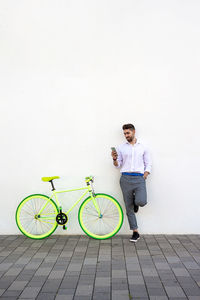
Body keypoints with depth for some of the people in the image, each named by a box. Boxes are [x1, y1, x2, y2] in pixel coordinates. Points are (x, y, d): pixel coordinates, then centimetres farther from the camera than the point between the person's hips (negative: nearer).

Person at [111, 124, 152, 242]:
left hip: (139, 178, -1)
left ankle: (136, 202, 15)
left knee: (141, 202, -24)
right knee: (129, 208, 3)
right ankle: (135, 233, 17)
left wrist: (144, 177, -3)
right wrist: (114, 159, -9)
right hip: (126, 178, 2)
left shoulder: (143, 147, 9)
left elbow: (148, 164, 9)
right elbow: (118, 165, 12)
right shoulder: (121, 148, 11)